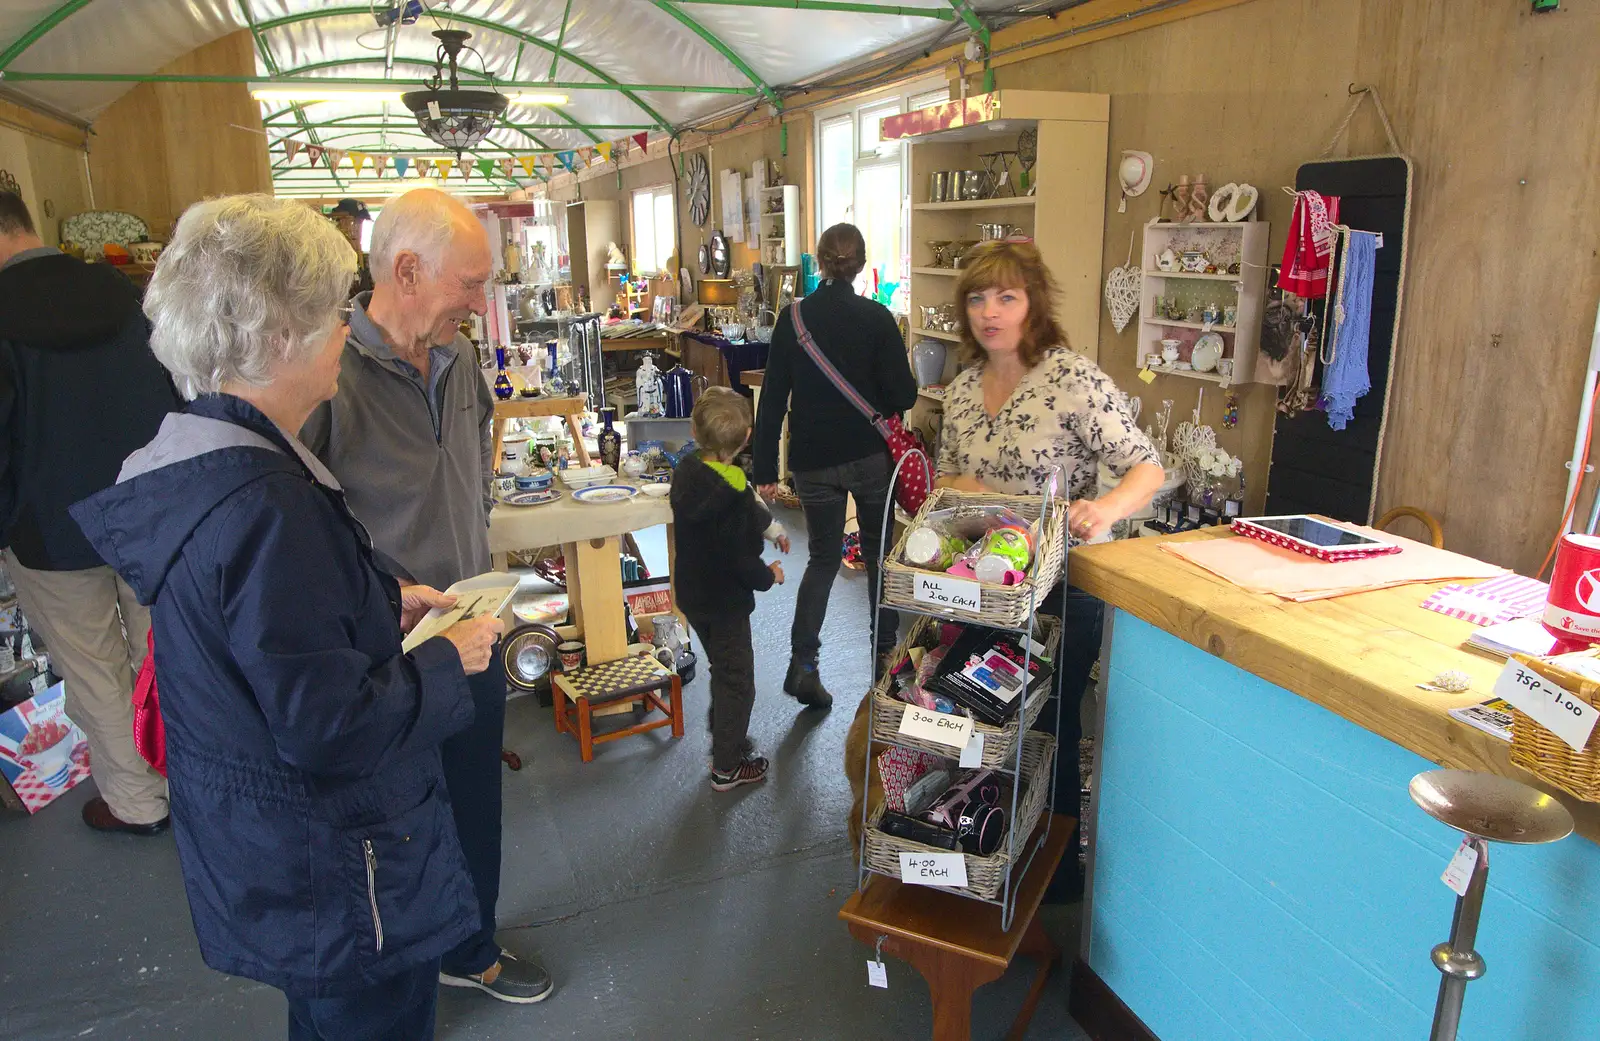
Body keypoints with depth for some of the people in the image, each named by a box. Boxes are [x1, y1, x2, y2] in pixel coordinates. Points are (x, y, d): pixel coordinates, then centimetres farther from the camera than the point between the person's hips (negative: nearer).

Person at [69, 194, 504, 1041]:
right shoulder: (262, 505, -33)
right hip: (330, 876, -10)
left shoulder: (196, 455, 0)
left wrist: (383, 599, 6)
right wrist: (449, 660, -17)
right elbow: (328, 727, -31)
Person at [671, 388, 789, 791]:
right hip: (725, 602, -8)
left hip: (692, 595, 8)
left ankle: (725, 742, 41)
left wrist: (770, 527, 22)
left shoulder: (686, 472, -3)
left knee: (723, 671, 25)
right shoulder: (732, 494, -28)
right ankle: (727, 768, 20)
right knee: (736, 681, 8)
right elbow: (740, 559, -26)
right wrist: (768, 575, -7)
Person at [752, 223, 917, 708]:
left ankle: (802, 664, 2)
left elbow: (773, 398, -3)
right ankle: (885, 649, 30)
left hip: (813, 461, 1)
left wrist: (765, 468, 1)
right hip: (870, 456, -1)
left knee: (823, 558, 14)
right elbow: (903, 396, -11)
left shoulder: (793, 318, -3)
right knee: (879, 552, 19)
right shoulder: (876, 317, -8)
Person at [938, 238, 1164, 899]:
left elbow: (1148, 468, -18)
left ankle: (1058, 871, 32)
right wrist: (957, 485, -11)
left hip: (1059, 588, -6)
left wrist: (1106, 509, -39)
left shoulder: (1074, 379, -17)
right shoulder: (963, 386, 4)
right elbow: (946, 473, 13)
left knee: (1049, 733, 9)